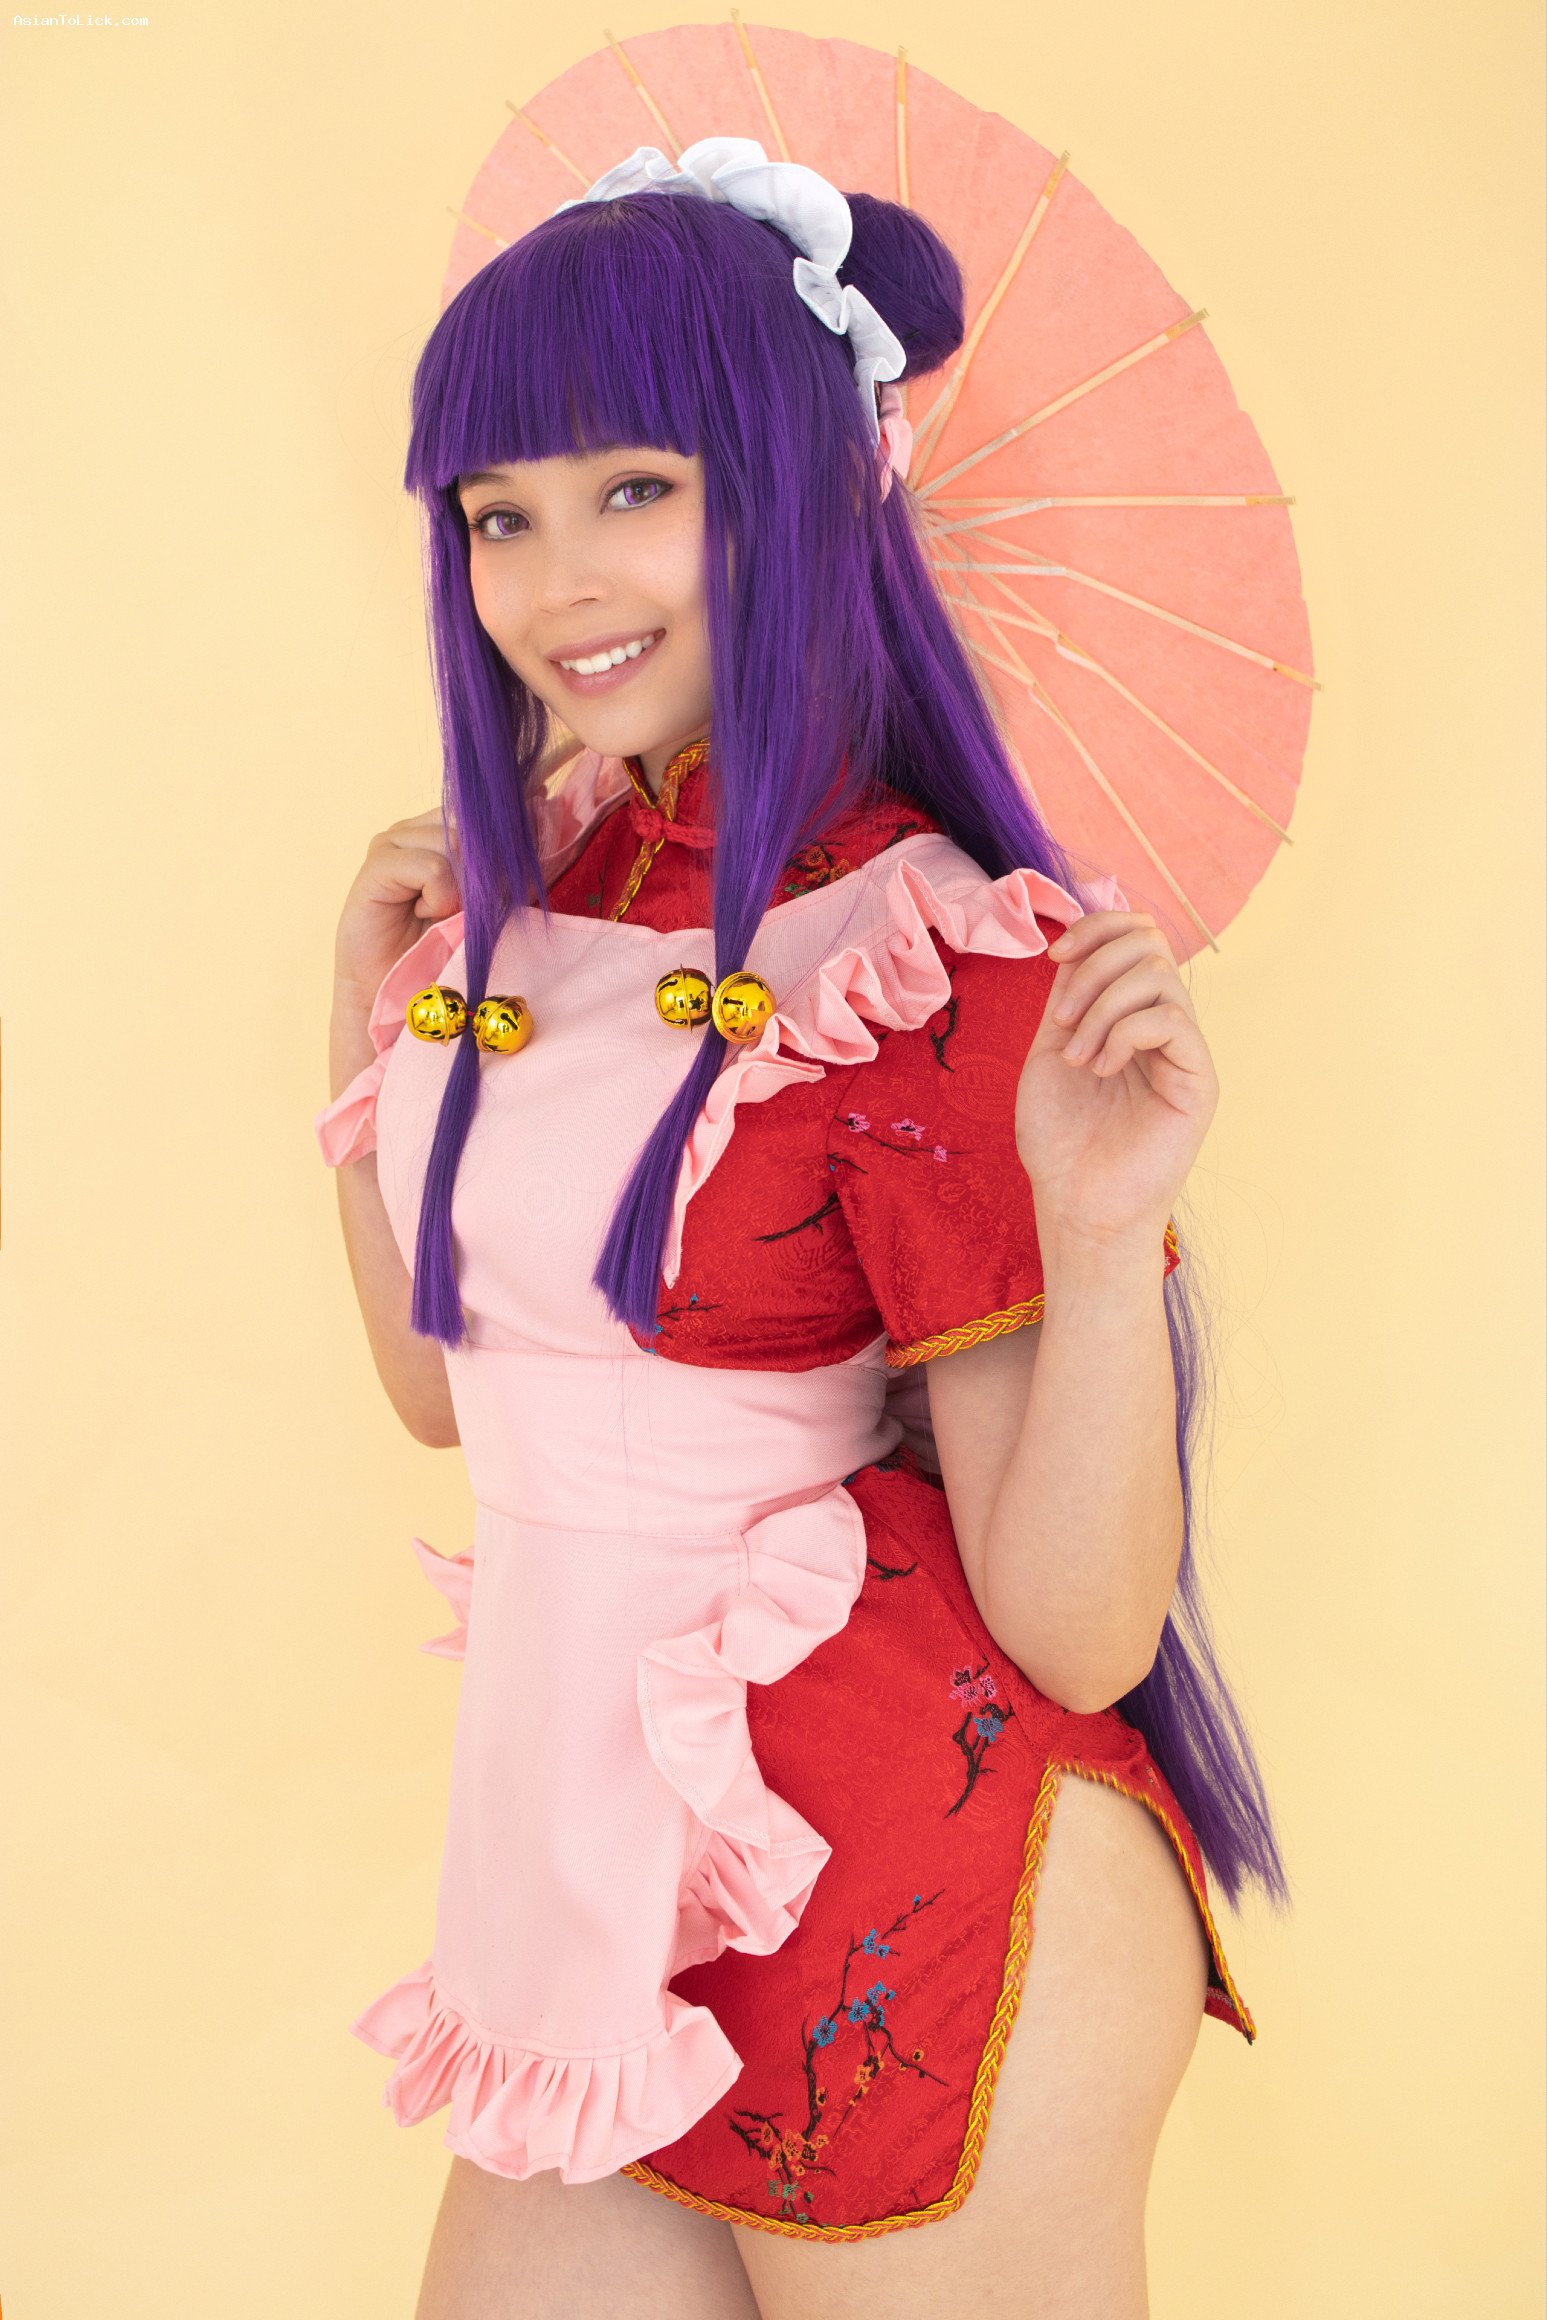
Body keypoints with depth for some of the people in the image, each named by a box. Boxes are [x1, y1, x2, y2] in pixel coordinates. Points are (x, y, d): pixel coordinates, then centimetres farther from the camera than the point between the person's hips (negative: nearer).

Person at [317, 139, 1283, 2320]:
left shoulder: (937, 960, -18)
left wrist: (1106, 1235, -34)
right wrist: (375, 995, 5)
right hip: (588, 1891, 7)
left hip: (895, 1930, -6)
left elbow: (1079, 1630, -19)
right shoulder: (535, 895, 3)